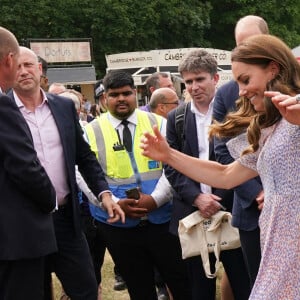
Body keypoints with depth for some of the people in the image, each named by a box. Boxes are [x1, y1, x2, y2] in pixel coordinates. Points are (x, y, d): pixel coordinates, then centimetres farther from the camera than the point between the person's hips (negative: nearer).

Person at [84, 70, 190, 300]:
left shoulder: (158, 123, 4)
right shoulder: (91, 131, 3)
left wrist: (156, 198, -17)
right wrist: (115, 203, -17)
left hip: (162, 219, 0)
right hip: (117, 224, 0)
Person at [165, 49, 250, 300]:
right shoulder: (176, 118, 8)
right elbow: (172, 167, 5)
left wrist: (220, 197, -16)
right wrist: (196, 197, -10)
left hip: (233, 211, -3)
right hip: (194, 215, 3)